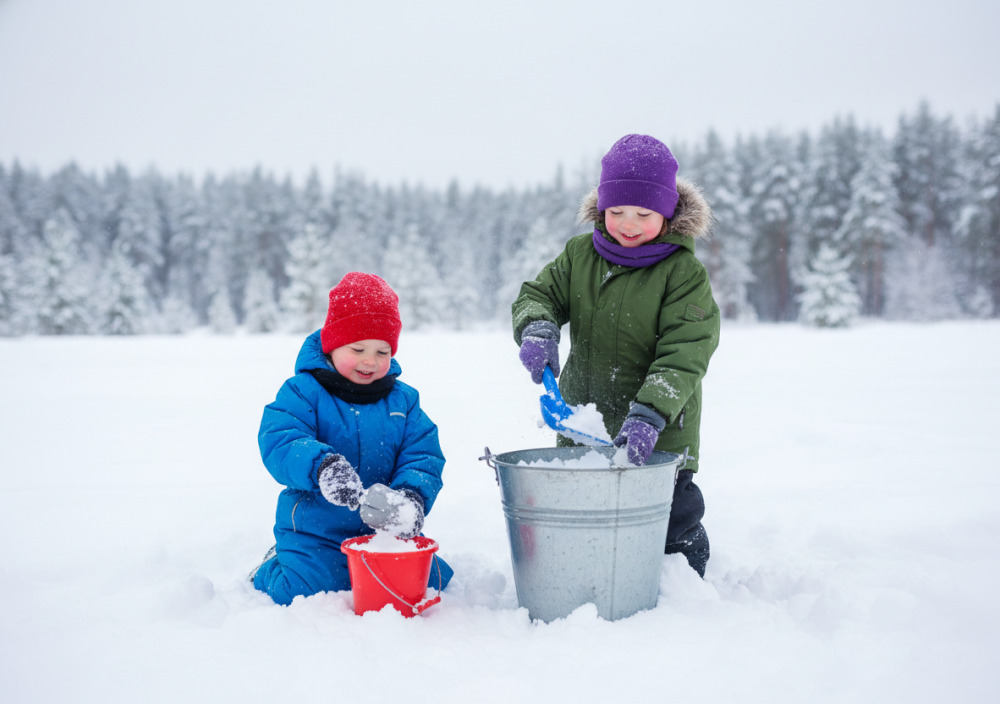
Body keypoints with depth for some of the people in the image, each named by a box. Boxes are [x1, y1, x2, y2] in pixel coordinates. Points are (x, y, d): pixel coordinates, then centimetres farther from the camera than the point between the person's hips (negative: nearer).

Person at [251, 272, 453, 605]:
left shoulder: (403, 400, 6)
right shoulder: (303, 392, -7)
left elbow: (424, 457, 0)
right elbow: (278, 442, -22)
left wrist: (413, 496, -23)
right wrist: (320, 466, -42)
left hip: (384, 529, 4)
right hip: (315, 531, -4)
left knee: (429, 579, -6)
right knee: (308, 590, -21)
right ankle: (273, 570, 15)